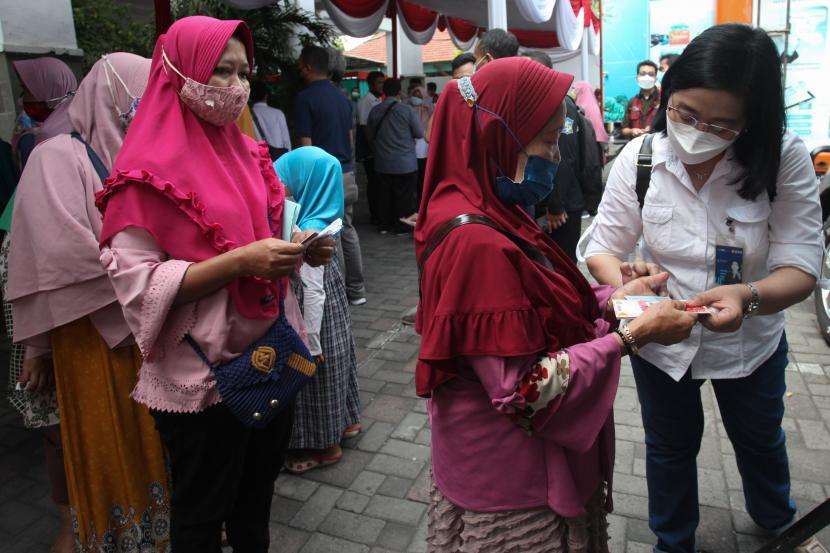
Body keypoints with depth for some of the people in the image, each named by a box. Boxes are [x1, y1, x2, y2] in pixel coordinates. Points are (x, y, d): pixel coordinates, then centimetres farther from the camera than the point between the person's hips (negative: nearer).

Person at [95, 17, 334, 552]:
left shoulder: (247, 152, 7)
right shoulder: (150, 171, -15)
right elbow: (139, 285, -19)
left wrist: (298, 249, -5)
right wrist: (241, 261, -28)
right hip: (203, 374, -6)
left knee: (258, 492, 24)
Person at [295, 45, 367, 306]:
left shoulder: (305, 98, -10)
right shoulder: (342, 97, 11)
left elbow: (305, 146, -14)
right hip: (346, 173, 7)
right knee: (348, 231, 14)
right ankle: (356, 290, 22)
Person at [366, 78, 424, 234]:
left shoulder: (375, 111, -3)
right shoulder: (407, 110, -12)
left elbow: (369, 135, 9)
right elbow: (419, 134, -4)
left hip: (382, 163, 4)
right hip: (405, 163, -4)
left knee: (386, 194, 15)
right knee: (404, 196, 6)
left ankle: (385, 225, 21)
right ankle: (402, 226, 11)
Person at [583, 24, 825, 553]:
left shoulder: (785, 159, -21)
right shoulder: (639, 158, -19)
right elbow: (602, 247, -13)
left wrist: (747, 297, -43)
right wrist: (623, 279, -37)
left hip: (751, 340, 1)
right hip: (659, 337, -1)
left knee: (760, 440, 29)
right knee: (671, 447, 22)